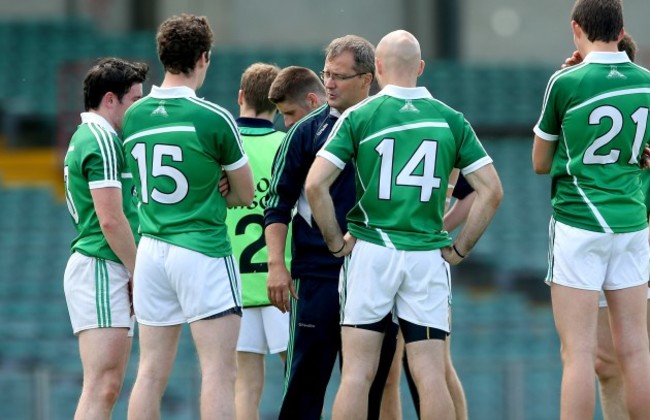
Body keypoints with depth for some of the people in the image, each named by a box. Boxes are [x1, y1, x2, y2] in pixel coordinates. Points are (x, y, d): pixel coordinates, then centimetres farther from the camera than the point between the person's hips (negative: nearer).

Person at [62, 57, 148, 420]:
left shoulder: (86, 137, 20)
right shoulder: (102, 140, -12)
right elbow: (110, 219, -18)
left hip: (106, 271, 11)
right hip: (101, 268, -11)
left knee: (107, 389, 9)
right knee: (102, 388, -16)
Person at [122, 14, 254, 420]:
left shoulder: (134, 116, 5)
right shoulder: (213, 118, -11)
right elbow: (246, 194, 1)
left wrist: (206, 196, 8)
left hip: (152, 247, 6)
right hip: (202, 251, -6)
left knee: (152, 373, 7)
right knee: (220, 371, -5)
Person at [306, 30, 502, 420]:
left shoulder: (359, 116, -1)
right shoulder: (450, 119, 5)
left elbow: (315, 184, -9)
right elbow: (492, 191, 2)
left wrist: (336, 241, 1)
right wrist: (460, 248, 8)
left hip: (370, 252, -1)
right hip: (428, 257, 1)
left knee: (357, 374, 1)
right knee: (431, 378, 1)